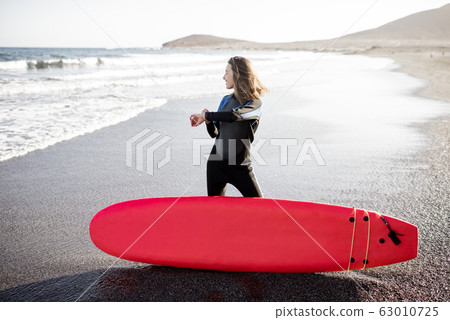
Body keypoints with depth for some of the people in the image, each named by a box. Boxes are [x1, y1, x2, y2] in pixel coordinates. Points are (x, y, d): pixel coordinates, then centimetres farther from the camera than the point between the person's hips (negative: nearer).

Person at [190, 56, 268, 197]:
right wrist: (208, 121, -8)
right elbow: (215, 134, 13)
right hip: (216, 163, 5)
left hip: (240, 166, -5)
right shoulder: (226, 100, 10)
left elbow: (233, 116, -28)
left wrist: (206, 115, -15)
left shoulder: (255, 103, -8)